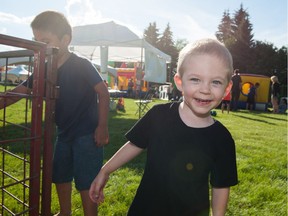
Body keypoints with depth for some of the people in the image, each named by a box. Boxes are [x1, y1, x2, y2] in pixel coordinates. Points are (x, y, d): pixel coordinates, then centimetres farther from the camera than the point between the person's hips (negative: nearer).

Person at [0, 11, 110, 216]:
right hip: (64, 132, 8)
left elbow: (103, 92, -15)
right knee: (60, 176, 21)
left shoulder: (81, 65, -17)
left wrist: (103, 126, -18)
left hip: (87, 133, -7)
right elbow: (19, 91, 6)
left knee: (85, 183, 0)